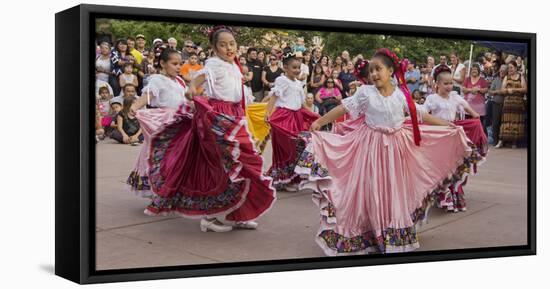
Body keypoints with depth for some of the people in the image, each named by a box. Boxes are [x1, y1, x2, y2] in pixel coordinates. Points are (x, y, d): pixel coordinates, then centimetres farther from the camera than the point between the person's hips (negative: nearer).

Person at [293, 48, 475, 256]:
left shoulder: (402, 95, 0)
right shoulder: (365, 92, -6)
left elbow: (420, 116, 6)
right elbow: (343, 109, -6)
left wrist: (448, 126, 7)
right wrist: (319, 122, -12)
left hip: (394, 148, 2)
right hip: (370, 147, -2)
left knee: (394, 190, 10)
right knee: (370, 190, 0)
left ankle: (394, 235, 24)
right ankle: (371, 233, 13)